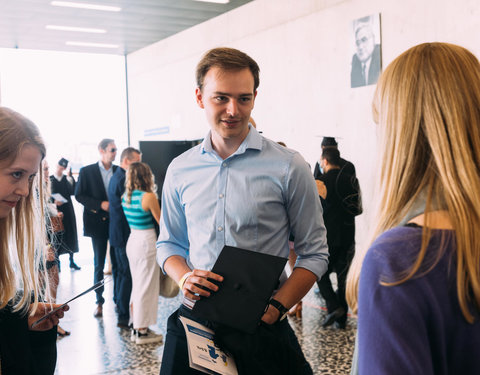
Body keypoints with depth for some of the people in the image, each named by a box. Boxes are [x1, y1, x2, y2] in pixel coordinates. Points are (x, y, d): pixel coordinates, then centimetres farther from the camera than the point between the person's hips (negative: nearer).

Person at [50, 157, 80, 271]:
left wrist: (70, 178, -13)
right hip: (55, 211, -2)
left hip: (67, 210, 2)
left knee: (70, 235, 5)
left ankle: (72, 261, 14)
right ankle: (57, 262, 7)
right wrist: (53, 202, -15)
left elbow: (72, 192, -8)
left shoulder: (67, 179, 7)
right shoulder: (49, 179, 2)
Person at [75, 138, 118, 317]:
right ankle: (99, 301, 17)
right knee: (99, 264, 6)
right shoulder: (87, 171, -2)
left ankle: (118, 297, 18)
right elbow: (79, 195, -4)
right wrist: (100, 204, -14)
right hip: (98, 222, -2)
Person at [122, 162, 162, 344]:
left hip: (132, 239, 8)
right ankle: (142, 331, 9)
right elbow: (161, 222, -7)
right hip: (147, 242, -8)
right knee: (146, 286, 1)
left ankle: (136, 326, 26)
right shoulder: (148, 196, -16)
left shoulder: (126, 196, 5)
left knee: (137, 284, 17)